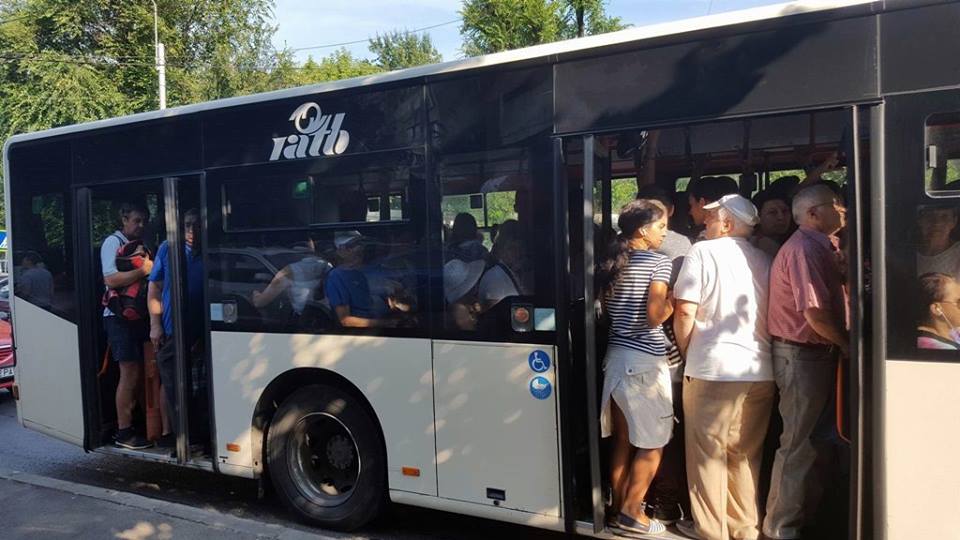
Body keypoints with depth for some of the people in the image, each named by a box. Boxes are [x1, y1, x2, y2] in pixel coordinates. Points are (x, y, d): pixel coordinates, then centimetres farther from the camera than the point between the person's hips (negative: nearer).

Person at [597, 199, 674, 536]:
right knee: (652, 443, 5)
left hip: (615, 355, 8)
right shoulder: (658, 261, -9)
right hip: (644, 359, -7)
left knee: (623, 440, 14)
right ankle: (631, 513, 8)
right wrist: (674, 299, -1)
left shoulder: (611, 264, 11)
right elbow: (654, 317, -17)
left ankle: (618, 508, 21)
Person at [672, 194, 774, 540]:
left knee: (708, 454, 6)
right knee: (746, 456, 15)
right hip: (760, 371, 6)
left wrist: (686, 350, 4)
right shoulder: (764, 260, 13)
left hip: (713, 369, -5)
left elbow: (685, 310, -11)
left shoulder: (703, 251, -4)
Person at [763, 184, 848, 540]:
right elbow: (814, 312, -24)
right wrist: (845, 344, -11)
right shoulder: (805, 248, -19)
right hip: (803, 355, -10)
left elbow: (832, 294, 15)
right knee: (799, 444, -1)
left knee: (816, 438, 19)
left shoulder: (820, 245, 13)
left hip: (817, 353, 10)